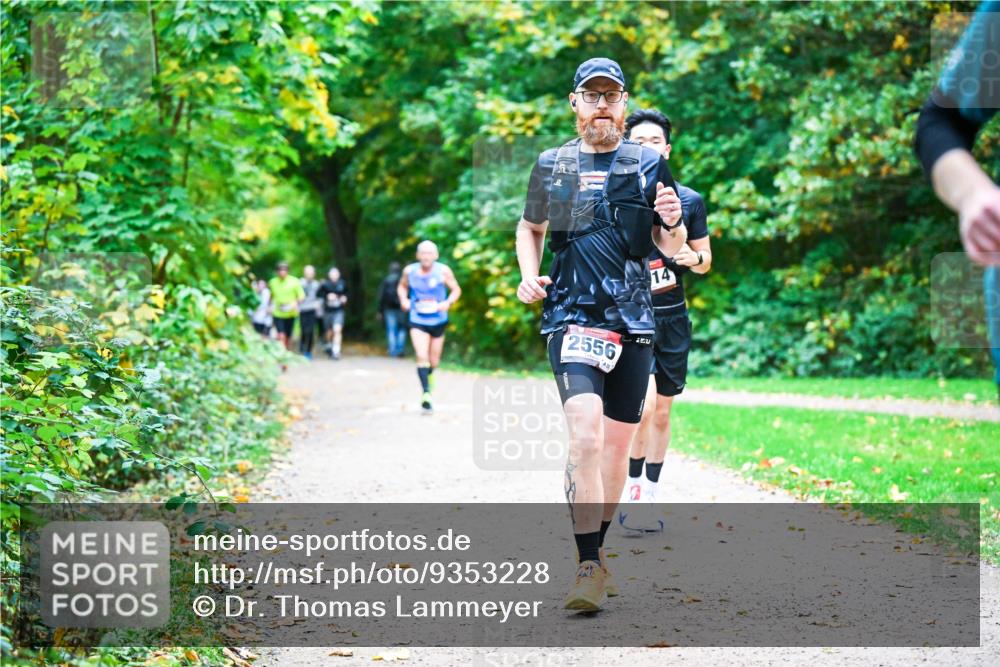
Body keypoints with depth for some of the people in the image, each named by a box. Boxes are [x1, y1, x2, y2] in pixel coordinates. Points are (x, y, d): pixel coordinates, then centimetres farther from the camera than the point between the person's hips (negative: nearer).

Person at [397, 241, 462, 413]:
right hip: (418, 321, -1)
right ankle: (426, 393, -22)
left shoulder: (443, 271, -11)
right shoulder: (409, 271, -6)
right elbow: (402, 286, 13)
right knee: (422, 357, -19)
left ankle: (429, 374, 48)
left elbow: (456, 290, -2)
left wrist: (448, 302, -20)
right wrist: (403, 299, -7)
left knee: (434, 361, 13)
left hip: (438, 321, 1)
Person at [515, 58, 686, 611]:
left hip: (633, 321, 2)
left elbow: (672, 248, 10)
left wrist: (672, 223, -12)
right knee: (585, 434, -20)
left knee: (617, 443, 9)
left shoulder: (648, 165, 8)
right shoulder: (551, 165, 9)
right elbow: (530, 228, 25)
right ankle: (589, 567, -20)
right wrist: (530, 275, 6)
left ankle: (595, 550, 26)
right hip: (571, 319, -2)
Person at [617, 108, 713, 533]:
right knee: (643, 404, -19)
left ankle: (649, 497, 20)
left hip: (672, 319, 3)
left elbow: (705, 262, 11)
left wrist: (695, 259, -10)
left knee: (662, 411, 9)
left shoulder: (689, 201, 4)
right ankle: (632, 491, -3)